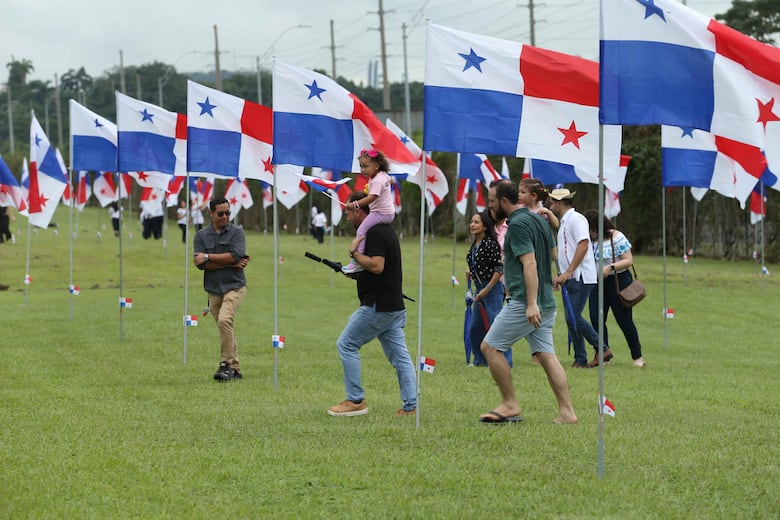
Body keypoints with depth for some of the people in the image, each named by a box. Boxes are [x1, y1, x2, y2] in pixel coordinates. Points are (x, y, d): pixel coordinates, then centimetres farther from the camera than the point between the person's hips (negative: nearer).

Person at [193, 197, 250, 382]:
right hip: (213, 289, 4)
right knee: (226, 329, 6)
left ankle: (226, 364, -21)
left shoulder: (237, 232, 1)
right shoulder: (201, 236, 7)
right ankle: (235, 369, 14)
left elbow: (237, 255, -15)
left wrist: (208, 257, -11)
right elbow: (201, 264, -6)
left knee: (225, 320, -24)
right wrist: (231, 263, -12)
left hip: (234, 285, -4)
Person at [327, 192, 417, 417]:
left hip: (377, 307, -10)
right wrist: (356, 272, 17)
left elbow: (376, 265, -25)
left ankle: (355, 400, 1)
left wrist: (354, 251, -13)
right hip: (394, 305, 10)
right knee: (399, 355, 6)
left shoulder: (374, 233, -14)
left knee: (346, 345, 0)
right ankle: (410, 406, 3)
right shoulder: (386, 230, 18)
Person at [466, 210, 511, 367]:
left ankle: (505, 361, -7)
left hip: (492, 288, -9)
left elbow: (499, 269, -17)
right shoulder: (474, 245, 11)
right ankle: (480, 360, 23)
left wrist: (487, 289, -19)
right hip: (480, 289, 9)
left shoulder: (490, 243, -14)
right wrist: (471, 272, 8)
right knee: (475, 329, 12)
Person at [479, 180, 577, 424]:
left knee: (490, 347, 0)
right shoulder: (538, 219, 15)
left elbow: (529, 263, -22)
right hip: (546, 301, 9)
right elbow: (552, 255, 23)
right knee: (546, 355, 6)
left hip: (523, 303, -9)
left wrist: (531, 303, -28)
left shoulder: (518, 224, -14)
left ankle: (510, 405, 1)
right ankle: (566, 411, 0)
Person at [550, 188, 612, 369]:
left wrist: (568, 272, -22)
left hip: (581, 278, -10)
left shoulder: (576, 219, -9)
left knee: (574, 317, -14)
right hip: (571, 279, 10)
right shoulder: (564, 222, 22)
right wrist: (560, 275, 18)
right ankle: (580, 360, 8)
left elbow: (583, 245, -20)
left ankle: (602, 349, -6)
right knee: (571, 319, 6)